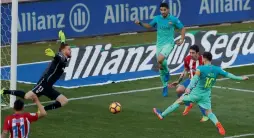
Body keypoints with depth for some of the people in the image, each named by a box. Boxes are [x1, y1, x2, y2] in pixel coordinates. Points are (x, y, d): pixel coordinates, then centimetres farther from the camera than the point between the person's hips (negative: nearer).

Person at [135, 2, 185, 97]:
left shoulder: (173, 19, -6)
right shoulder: (157, 18, 3)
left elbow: (182, 28, 4)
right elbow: (149, 26, 20)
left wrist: (182, 40, -7)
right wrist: (140, 23, 4)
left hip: (169, 44, -4)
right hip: (159, 44, 4)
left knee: (160, 59, -32)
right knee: (161, 68, 6)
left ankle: (166, 72, -1)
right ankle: (165, 86, 22)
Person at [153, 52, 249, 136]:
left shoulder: (200, 69, -16)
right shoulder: (217, 70, -2)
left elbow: (195, 78, -31)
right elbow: (228, 75, 3)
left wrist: (189, 88, -45)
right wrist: (240, 78, 15)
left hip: (196, 93, -4)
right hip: (206, 95, 4)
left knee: (179, 101, 11)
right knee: (209, 112, 10)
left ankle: (162, 115, 18)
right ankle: (218, 124, -20)